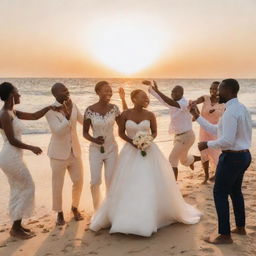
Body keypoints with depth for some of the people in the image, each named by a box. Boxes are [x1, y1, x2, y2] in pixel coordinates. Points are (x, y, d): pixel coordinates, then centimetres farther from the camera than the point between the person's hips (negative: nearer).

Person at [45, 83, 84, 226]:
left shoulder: (72, 105, 0)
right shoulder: (51, 111, -15)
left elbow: (83, 121, 15)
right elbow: (58, 131, -24)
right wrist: (67, 114, -31)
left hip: (75, 151, 5)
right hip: (59, 153, -4)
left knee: (79, 182, 10)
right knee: (58, 185, 5)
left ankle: (75, 208, 34)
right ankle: (60, 213, 26)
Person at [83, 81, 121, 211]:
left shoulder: (114, 108, -6)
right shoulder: (90, 110, -13)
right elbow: (85, 132, -7)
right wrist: (94, 140, -24)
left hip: (112, 149, 2)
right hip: (95, 150, -2)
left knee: (111, 181, 8)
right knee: (95, 181, 2)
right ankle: (97, 210, 26)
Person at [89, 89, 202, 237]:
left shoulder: (150, 115, -4)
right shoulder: (125, 115, -7)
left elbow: (155, 132, 6)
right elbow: (121, 133, 2)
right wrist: (131, 141, -14)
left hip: (149, 151, 1)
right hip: (131, 152, -1)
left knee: (151, 185, 3)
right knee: (129, 186, 4)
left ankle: (151, 217, 21)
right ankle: (127, 218, 19)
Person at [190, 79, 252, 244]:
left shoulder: (231, 111, -21)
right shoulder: (241, 108, 12)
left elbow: (227, 141, -28)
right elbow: (216, 130, 13)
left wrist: (207, 144, -14)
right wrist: (197, 117, 12)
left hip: (232, 157, -10)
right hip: (243, 155, 10)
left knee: (220, 194, 1)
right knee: (235, 191, 22)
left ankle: (225, 235, 9)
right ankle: (240, 228, 37)